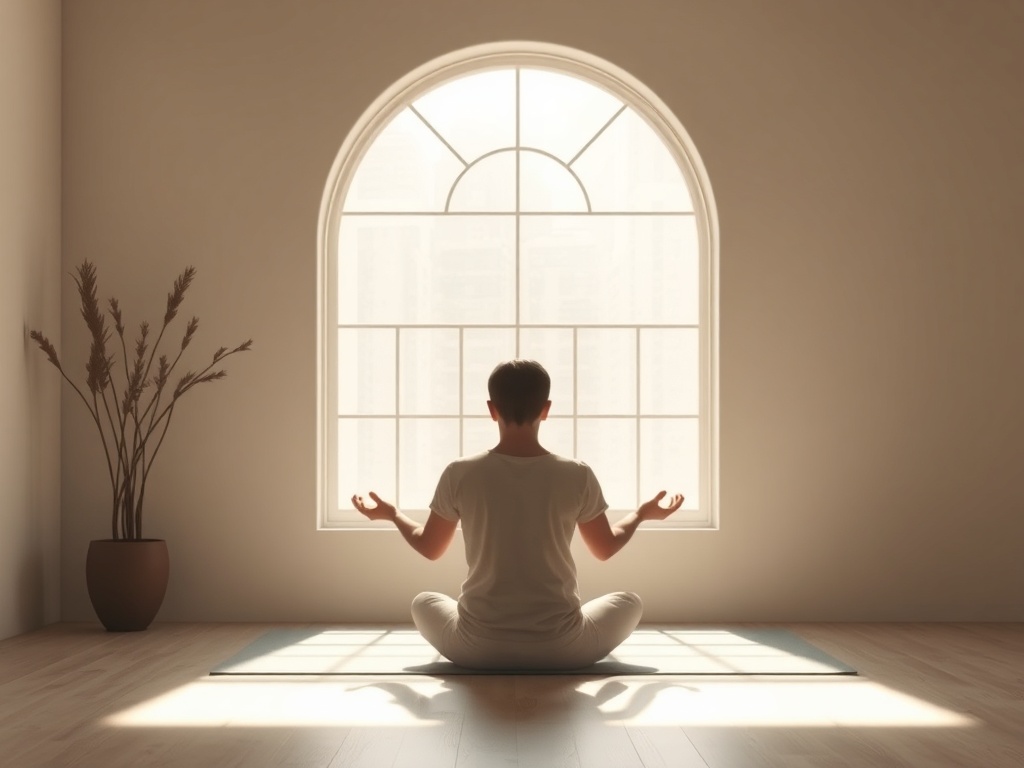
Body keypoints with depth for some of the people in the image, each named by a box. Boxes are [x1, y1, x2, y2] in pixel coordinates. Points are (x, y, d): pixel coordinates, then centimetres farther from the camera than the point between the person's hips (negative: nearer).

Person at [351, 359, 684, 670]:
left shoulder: (459, 474, -8)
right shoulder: (577, 476, -7)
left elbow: (429, 548, 9)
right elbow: (606, 548, 10)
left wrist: (391, 514, 29)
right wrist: (643, 513, 30)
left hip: (479, 649, 1)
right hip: (562, 649, -1)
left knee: (423, 602, 31)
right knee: (629, 602, 26)